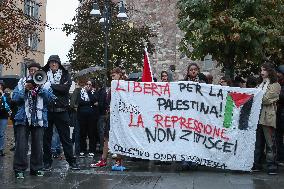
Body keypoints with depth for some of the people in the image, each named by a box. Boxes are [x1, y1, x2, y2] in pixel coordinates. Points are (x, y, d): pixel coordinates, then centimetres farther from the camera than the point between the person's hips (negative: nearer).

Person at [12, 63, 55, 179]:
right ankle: (19, 169, -1)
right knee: (21, 145, -7)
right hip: (23, 118, -1)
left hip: (39, 119, 1)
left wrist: (40, 87, -14)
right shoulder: (22, 82, 10)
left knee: (38, 145, 3)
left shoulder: (45, 84, 10)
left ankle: (36, 168, 15)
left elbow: (50, 98, -3)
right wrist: (25, 89, -13)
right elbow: (15, 98, 1)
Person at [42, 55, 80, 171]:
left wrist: (50, 85, -13)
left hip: (61, 110, -1)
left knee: (65, 137, 3)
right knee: (46, 137, 5)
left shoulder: (65, 75, 9)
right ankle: (47, 162, 14)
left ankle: (72, 161, 9)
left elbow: (66, 87, -9)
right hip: (47, 110, 1)